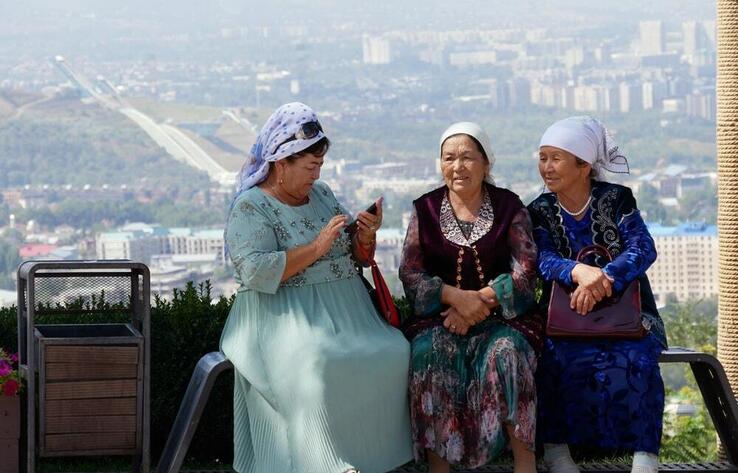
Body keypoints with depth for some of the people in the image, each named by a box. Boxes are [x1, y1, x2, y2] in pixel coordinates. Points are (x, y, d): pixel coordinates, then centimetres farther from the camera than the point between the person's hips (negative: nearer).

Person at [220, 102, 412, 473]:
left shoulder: (322, 195, 17)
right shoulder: (250, 207, -3)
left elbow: (357, 259, 22)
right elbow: (255, 272, -17)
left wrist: (365, 238, -1)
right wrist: (316, 248, -17)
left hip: (346, 313, 6)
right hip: (284, 318, -6)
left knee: (394, 353, -19)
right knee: (316, 365, -34)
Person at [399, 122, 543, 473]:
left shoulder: (509, 207, 6)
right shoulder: (425, 210, 9)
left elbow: (525, 273, -3)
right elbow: (410, 273, 0)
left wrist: (481, 300, -17)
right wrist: (456, 297, -16)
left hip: (499, 315, -1)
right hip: (438, 314, 1)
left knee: (507, 351, -33)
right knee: (430, 354, -31)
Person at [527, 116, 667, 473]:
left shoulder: (617, 199, -2)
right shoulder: (540, 211, 4)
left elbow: (643, 249, -17)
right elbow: (543, 260, -13)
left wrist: (603, 279, -36)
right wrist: (578, 271, -37)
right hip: (566, 315, 2)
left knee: (634, 358, -33)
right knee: (559, 355, -32)